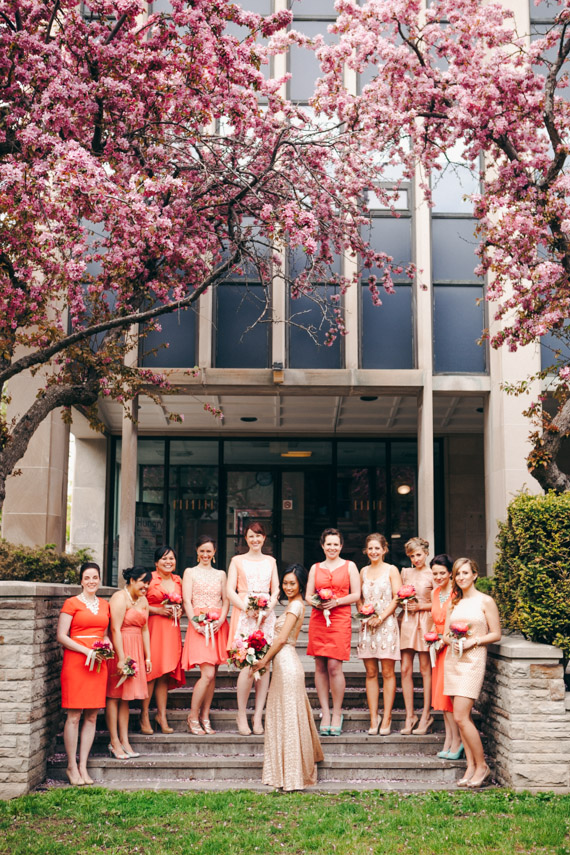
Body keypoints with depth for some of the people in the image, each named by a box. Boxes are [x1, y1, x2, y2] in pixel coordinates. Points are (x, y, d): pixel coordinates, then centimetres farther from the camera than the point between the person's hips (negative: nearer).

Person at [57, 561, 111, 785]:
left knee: (92, 717, 5)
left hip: (99, 662, 5)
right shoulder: (72, 603, -2)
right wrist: (86, 650, -15)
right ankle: (72, 766, 8)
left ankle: (83, 766, 14)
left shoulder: (105, 605, 14)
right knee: (74, 716, -3)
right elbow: (61, 636, -6)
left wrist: (107, 643, 1)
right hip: (76, 662, -5)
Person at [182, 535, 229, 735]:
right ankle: (193, 717, 0)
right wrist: (195, 623, -15)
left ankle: (205, 717, 11)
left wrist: (221, 620, -7)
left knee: (212, 675, 2)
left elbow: (226, 600, 10)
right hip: (199, 626, -4)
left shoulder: (220, 574, 17)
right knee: (207, 674, -14)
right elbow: (187, 601, -1)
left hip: (218, 626, 4)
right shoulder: (190, 572, 8)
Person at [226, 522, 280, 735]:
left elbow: (276, 590, 13)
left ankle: (258, 716, 2)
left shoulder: (270, 561, 17)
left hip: (266, 615, 3)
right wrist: (247, 608, -13)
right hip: (243, 615, -3)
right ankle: (241, 715, 1)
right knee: (248, 665, -12)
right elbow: (230, 592, 2)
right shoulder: (237, 561, 9)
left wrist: (268, 609, -6)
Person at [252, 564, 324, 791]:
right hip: (284, 663, 10)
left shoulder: (295, 605, -12)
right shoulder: (294, 605, 17)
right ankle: (288, 774, 23)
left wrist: (264, 660, -6)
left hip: (287, 664, -10)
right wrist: (268, 658, 11)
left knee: (289, 718, -4)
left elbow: (282, 638, -16)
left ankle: (293, 776, 2)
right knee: (285, 718, 14)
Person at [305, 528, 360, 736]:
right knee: (320, 666, 1)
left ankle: (337, 714, 1)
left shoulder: (349, 566, 9)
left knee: (334, 666, -10)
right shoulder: (315, 568, 16)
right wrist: (315, 602, -8)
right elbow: (308, 595, 13)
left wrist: (336, 602, -10)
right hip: (318, 619, 3)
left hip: (340, 619, -3)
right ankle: (325, 713, 7)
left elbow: (356, 595, 4)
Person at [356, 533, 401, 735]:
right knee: (370, 673, 2)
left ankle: (386, 718, 2)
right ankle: (373, 718, 6)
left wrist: (381, 617, -12)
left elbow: (397, 597, -4)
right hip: (367, 625, 4)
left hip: (386, 624, -4)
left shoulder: (391, 570, 3)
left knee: (387, 673, -3)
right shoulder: (363, 571, 15)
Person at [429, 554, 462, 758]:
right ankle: (449, 740, 14)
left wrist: (445, 640, -17)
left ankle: (457, 740, 4)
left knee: (448, 694, -7)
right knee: (441, 693, 7)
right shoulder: (435, 593, 12)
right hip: (439, 648, 7)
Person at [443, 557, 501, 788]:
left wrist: (473, 641, -14)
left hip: (473, 659, -6)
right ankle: (471, 765, 10)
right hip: (452, 659, 6)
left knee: (461, 716, -13)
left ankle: (482, 766, 0)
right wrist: (451, 640, -5)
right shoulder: (454, 602, 15)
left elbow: (496, 634, -2)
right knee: (462, 717, 4)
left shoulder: (485, 601, -1)